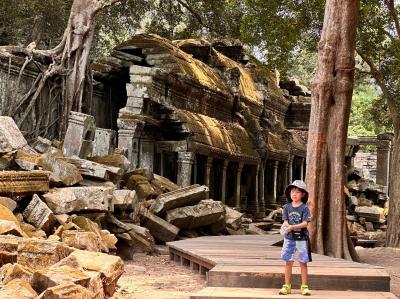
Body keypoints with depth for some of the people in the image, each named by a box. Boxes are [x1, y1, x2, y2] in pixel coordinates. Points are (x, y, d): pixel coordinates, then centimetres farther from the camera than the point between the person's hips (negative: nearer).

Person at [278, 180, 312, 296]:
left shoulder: (304, 208, -5)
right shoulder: (287, 207, 5)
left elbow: (305, 223, -13)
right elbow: (285, 221, 0)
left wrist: (292, 227, -25)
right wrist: (286, 226, -24)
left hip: (301, 238, -3)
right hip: (289, 238, 3)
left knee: (303, 262, 4)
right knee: (288, 262, 7)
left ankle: (304, 286, 13)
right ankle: (287, 286, 15)